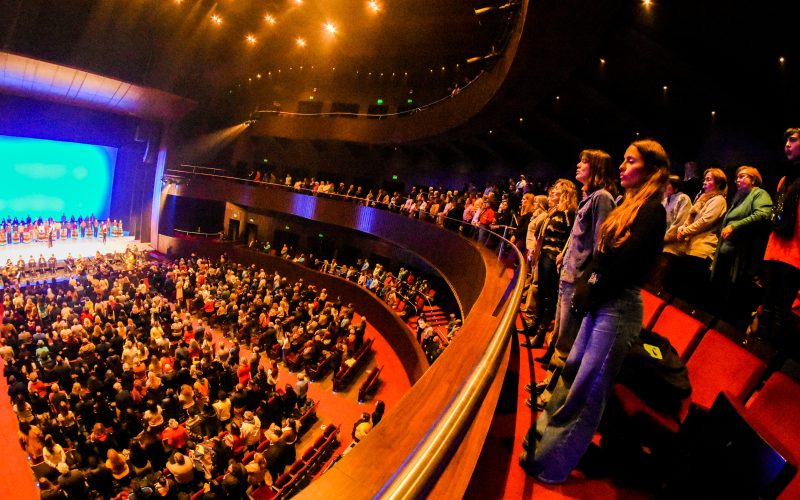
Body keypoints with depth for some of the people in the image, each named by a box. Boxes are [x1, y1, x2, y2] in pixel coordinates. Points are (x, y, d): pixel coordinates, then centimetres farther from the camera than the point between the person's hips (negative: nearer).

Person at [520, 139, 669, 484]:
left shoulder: (652, 211, -14)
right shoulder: (629, 206, 13)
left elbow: (628, 265, -20)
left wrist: (592, 294, -12)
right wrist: (584, 287, 2)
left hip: (619, 306, -9)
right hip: (599, 301, 9)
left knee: (588, 387, 1)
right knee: (572, 370, 17)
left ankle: (552, 463, 13)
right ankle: (546, 434, 34)